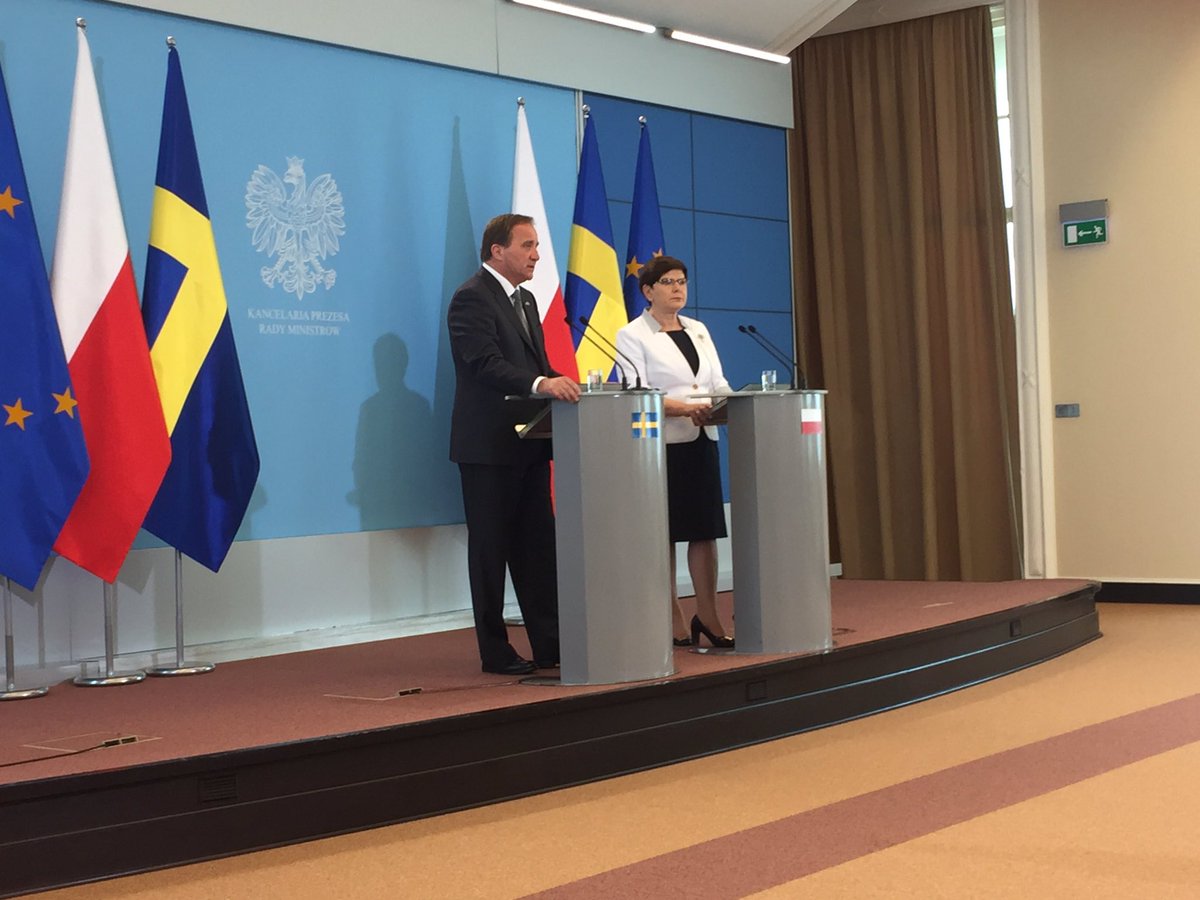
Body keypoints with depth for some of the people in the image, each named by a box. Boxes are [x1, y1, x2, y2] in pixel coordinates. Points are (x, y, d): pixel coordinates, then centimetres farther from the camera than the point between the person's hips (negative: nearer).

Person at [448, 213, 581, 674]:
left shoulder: (525, 299, 17)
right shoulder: (472, 298, -12)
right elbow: (485, 363, -25)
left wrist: (561, 386, -2)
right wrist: (540, 384, -38)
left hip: (529, 444, 9)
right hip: (489, 446, -9)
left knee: (538, 548, 9)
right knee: (490, 550, 1)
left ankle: (549, 645, 14)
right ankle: (495, 651, 8)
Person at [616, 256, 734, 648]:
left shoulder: (698, 331, 16)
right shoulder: (632, 335, -2)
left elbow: (718, 383, 14)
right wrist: (684, 407, -25)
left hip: (702, 439, 5)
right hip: (661, 443, -5)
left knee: (706, 529, 4)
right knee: (664, 533, -1)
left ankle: (708, 616, 12)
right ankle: (673, 623, 5)